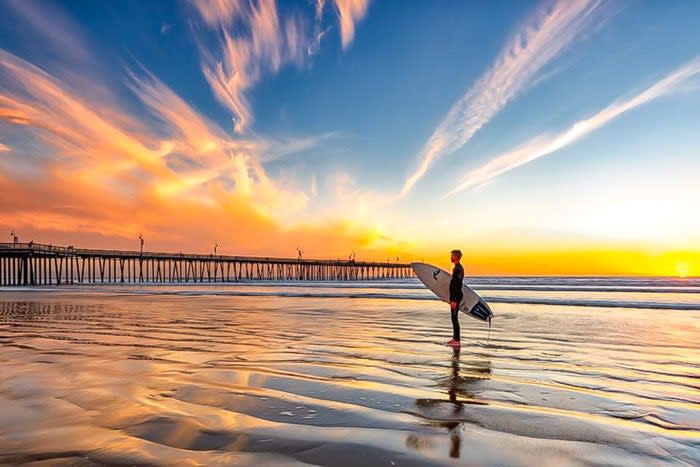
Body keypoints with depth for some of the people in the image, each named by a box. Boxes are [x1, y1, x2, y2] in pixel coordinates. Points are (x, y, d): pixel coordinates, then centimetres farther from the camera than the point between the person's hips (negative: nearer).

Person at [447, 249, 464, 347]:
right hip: (454, 296, 11)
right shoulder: (457, 268, 15)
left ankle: (457, 341, -4)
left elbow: (457, 285, -23)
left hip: (456, 297, -11)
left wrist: (454, 300, -25)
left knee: (455, 318, -8)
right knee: (454, 318, 15)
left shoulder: (458, 269, -17)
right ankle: (455, 338, 24)